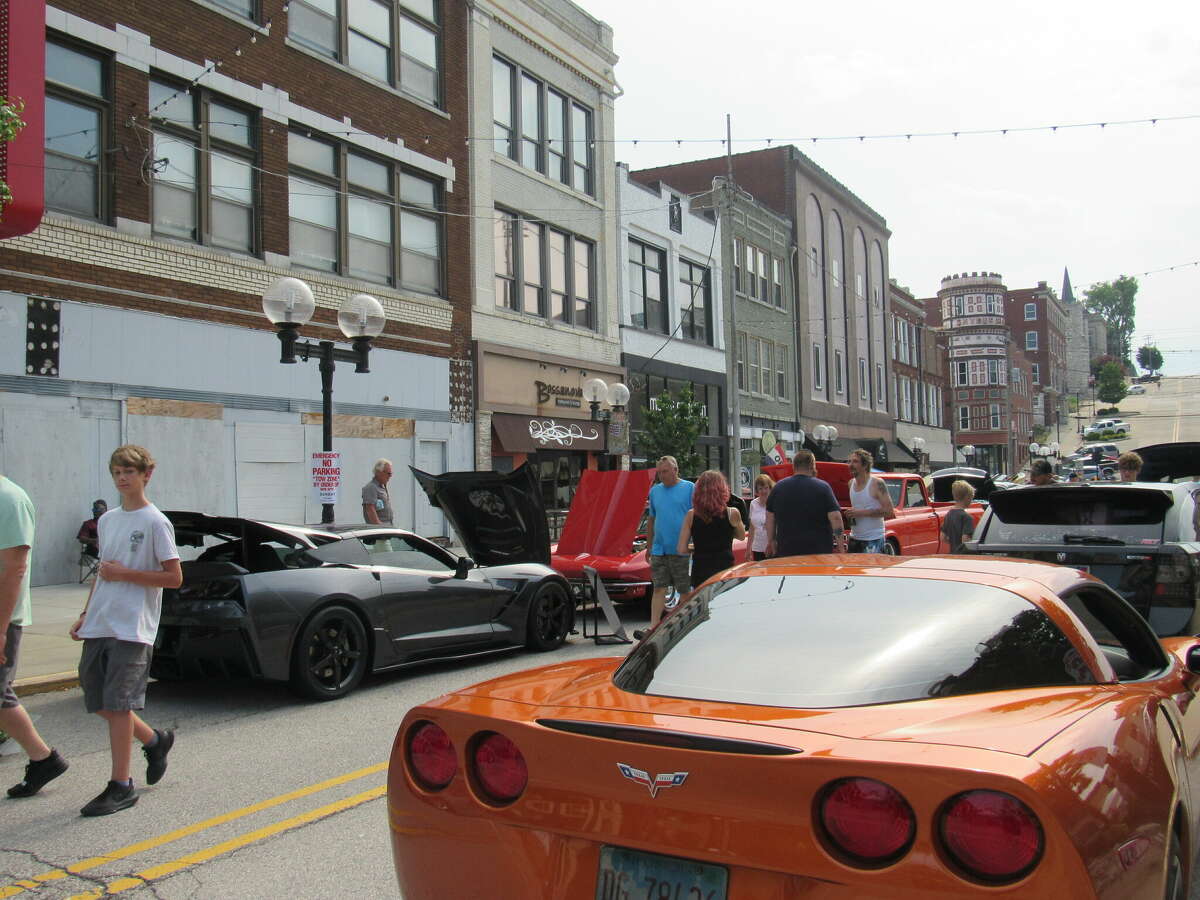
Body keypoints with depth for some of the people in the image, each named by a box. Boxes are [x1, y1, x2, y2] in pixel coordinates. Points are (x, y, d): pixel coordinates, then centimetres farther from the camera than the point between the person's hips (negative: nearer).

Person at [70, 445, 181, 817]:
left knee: (118, 703, -7)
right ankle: (155, 740, 31)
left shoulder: (155, 522, -8)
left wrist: (124, 573, -16)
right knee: (99, 703, 10)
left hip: (132, 629, -7)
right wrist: (85, 615, 16)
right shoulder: (107, 520, 15)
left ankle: (121, 786, 2)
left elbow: (174, 577, -11)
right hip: (98, 626, 7)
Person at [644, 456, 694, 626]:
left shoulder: (690, 488, -3)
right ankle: (653, 627, -1)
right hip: (659, 550, 4)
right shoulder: (655, 491, 11)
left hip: (681, 550, -4)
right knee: (659, 588, 0)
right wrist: (649, 547, 16)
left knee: (685, 591, 5)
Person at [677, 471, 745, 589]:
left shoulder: (691, 515, -2)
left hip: (699, 573, 2)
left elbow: (681, 549, -2)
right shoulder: (732, 513, -5)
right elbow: (741, 536, 14)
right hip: (725, 570, -2)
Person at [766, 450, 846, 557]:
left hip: (787, 552, 3)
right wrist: (841, 548, -6)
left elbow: (770, 517, 11)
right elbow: (835, 518, -9)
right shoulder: (822, 487, -5)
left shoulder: (778, 488, 6)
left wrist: (771, 541, 20)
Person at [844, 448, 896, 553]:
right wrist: (851, 513, 4)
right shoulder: (851, 484, 11)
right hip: (854, 539, 7)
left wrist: (861, 512, -21)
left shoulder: (877, 484, -12)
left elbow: (889, 511, -18)